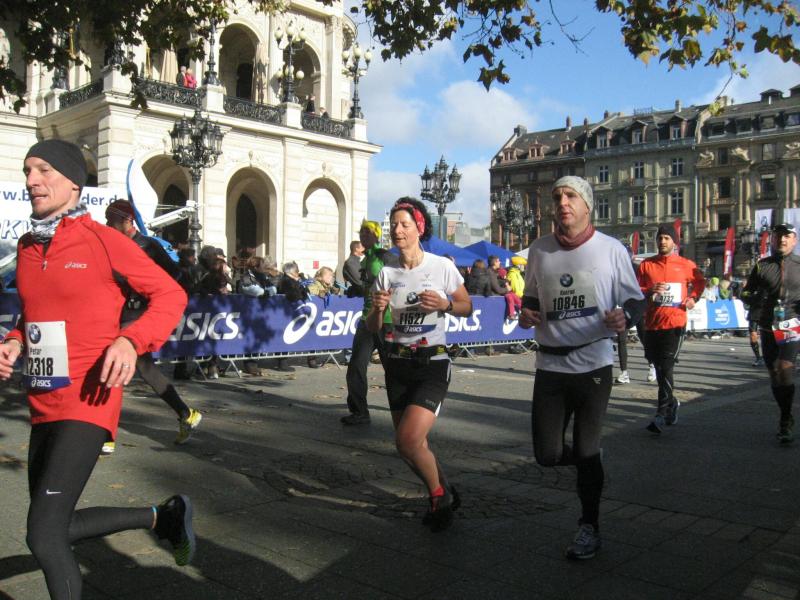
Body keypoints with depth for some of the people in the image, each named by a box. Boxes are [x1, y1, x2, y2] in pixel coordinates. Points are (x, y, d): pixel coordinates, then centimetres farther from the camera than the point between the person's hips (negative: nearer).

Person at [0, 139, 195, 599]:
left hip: (87, 404, -8)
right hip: (43, 406, 8)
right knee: (55, 529, 16)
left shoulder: (102, 241, -9)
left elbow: (171, 295, -7)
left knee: (43, 535, -11)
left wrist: (130, 341, -22)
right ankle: (165, 516, 32)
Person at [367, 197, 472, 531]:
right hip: (398, 363, 5)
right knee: (408, 444, 9)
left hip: (433, 362, -5)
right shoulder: (387, 274, 3)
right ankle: (444, 496, 34)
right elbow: (373, 328, 5)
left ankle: (440, 494, 9)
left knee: (409, 439, -19)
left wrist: (444, 305, -16)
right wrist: (377, 308, -17)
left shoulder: (442, 266, -6)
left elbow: (467, 307, 4)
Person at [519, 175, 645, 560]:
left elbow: (636, 299, 3)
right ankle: (590, 461, 39)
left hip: (593, 365, -3)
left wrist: (625, 316, -20)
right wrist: (526, 313, -4)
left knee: (586, 453, 3)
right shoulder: (540, 250, 4)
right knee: (547, 455, 4)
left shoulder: (611, 250, -4)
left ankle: (590, 528, 24)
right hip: (550, 365, 3)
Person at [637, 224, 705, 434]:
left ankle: (661, 414, -7)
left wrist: (693, 297, 5)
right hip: (652, 323, 3)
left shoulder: (686, 265, 3)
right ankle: (671, 403, 35)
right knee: (658, 366, 13)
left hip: (675, 323, -3)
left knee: (666, 368, -10)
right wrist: (650, 290, -15)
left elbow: (700, 281, 21)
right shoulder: (646, 264, 5)